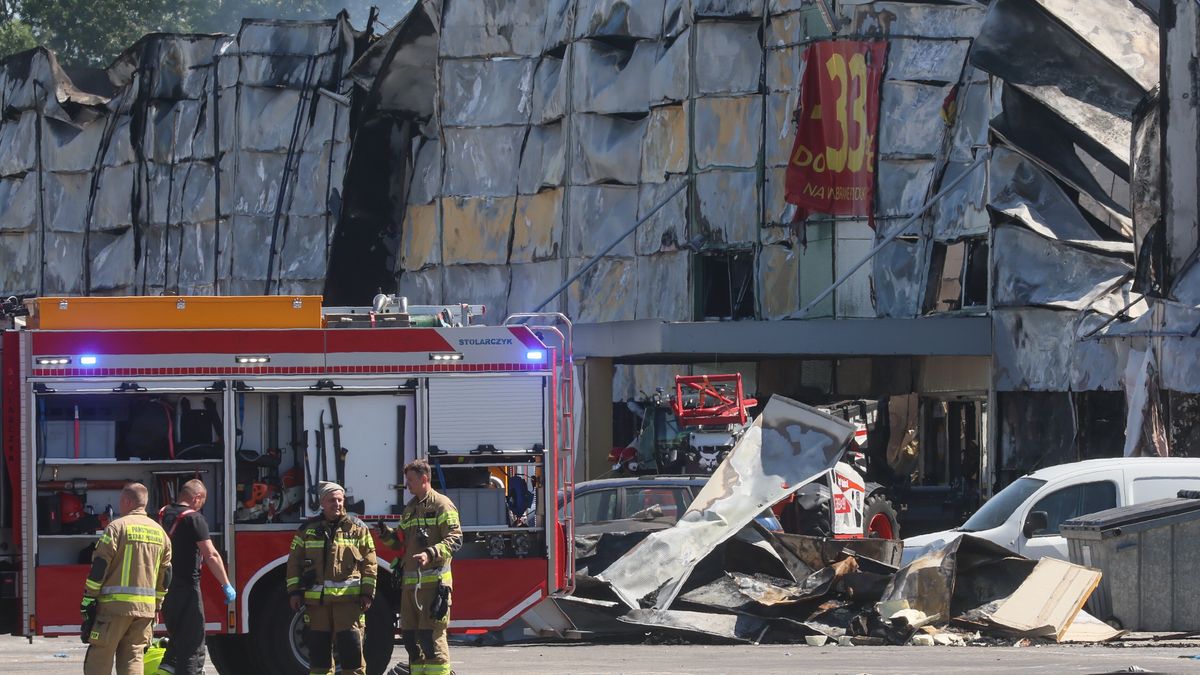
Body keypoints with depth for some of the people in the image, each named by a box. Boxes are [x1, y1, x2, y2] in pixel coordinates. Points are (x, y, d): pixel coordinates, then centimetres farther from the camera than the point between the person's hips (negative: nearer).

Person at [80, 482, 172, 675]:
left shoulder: (117, 527, -7)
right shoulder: (160, 533, 13)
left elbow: (99, 567, -10)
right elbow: (165, 576, 18)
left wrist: (88, 599, -5)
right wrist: (156, 606, 24)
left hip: (115, 604, -6)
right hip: (145, 608, 6)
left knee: (99, 658, -2)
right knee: (133, 658, 8)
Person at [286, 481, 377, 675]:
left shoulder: (357, 528, 6)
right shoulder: (308, 529, 10)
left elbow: (369, 563, 5)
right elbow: (294, 562, 11)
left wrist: (367, 593, -2)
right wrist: (295, 592, 3)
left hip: (348, 598, -2)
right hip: (316, 599, 2)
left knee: (351, 645, -8)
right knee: (318, 647, 5)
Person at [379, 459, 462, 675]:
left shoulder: (441, 505, -3)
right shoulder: (409, 509, 21)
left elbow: (454, 539, -12)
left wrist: (430, 554, -25)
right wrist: (389, 535, 4)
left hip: (434, 582, -8)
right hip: (410, 582, 8)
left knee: (431, 635, -12)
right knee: (410, 636, 8)